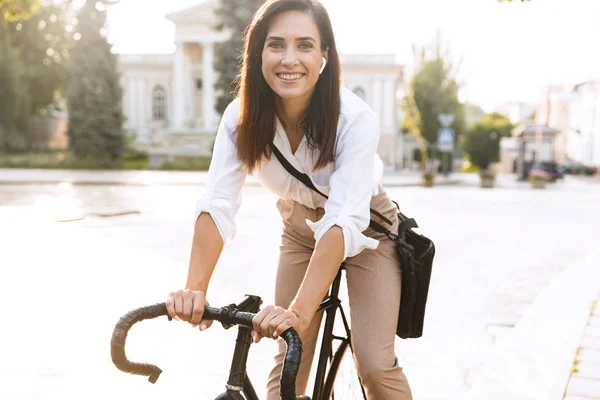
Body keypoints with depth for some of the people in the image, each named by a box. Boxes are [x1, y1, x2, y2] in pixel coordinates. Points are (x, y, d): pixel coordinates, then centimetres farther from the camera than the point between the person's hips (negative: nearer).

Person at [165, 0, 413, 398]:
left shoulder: (355, 118, -31)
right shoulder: (242, 116, -21)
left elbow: (343, 221, -39)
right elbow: (217, 205, -28)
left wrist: (299, 310, -49)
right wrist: (195, 289, -42)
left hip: (364, 230, -3)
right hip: (300, 228, 3)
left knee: (375, 365, -12)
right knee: (288, 361, -1)